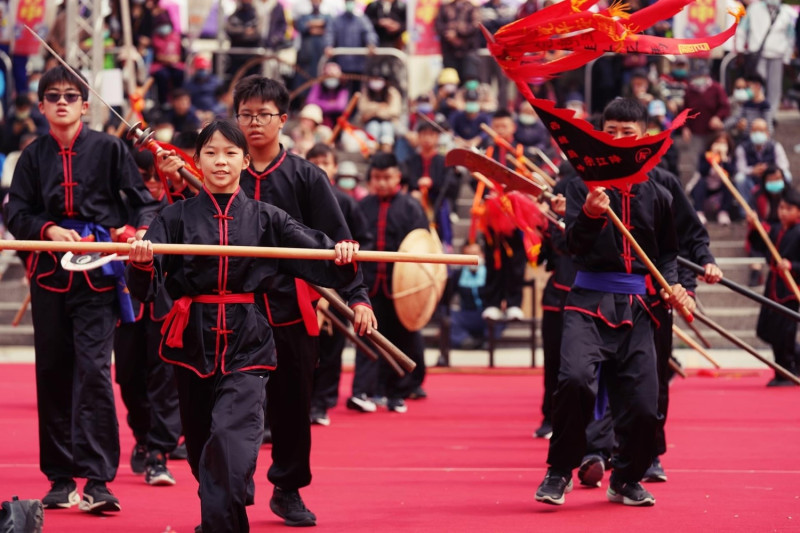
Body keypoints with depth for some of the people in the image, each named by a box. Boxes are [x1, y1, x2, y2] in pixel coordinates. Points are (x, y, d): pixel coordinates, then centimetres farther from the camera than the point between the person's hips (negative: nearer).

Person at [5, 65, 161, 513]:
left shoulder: (109, 149, 2)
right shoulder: (34, 156, 10)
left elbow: (144, 199, 2)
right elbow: (17, 214, 6)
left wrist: (140, 229, -19)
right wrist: (49, 229, -13)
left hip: (99, 277, -4)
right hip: (51, 274, 4)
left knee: (93, 368, -14)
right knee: (53, 372, 6)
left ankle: (97, 479, -14)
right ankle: (61, 477, 16)